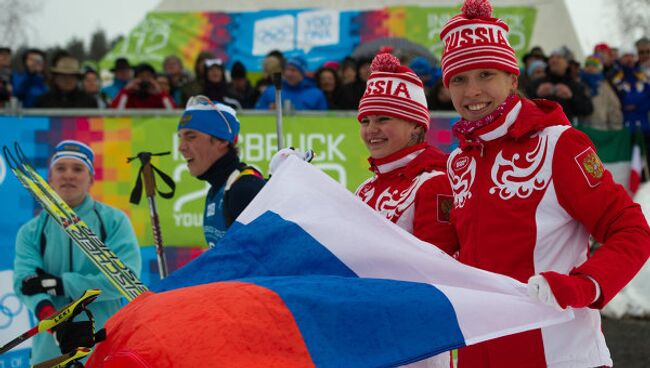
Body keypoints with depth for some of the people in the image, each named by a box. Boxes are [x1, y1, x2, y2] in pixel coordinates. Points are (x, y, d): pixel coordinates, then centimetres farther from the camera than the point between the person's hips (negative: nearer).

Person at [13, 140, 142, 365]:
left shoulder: (114, 221, 1)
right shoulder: (31, 232, 8)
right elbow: (24, 281, -7)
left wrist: (59, 284, -12)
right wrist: (46, 311, -29)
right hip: (50, 352, 2)